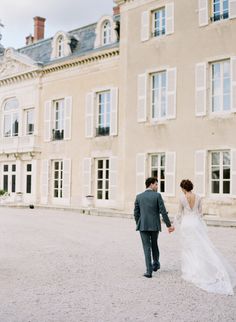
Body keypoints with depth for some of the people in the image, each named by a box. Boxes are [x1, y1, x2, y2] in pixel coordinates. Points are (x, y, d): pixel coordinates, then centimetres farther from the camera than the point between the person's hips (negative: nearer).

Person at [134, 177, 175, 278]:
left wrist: (138, 224, 20)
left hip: (143, 226, 0)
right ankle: (156, 264, 38)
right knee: (154, 245, 22)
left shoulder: (139, 196, 2)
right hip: (155, 226, 0)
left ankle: (149, 271, -4)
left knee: (147, 247, 3)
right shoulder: (157, 195, -6)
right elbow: (163, 212, -9)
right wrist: (169, 225, -4)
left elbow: (136, 213, 5)